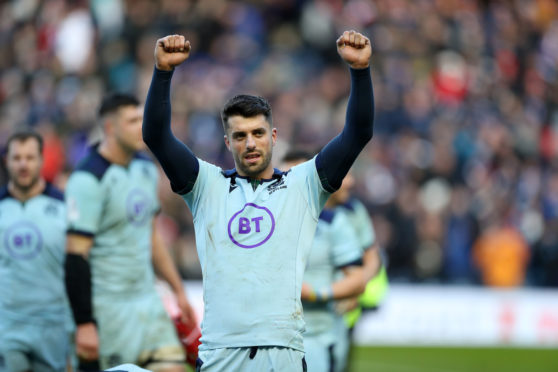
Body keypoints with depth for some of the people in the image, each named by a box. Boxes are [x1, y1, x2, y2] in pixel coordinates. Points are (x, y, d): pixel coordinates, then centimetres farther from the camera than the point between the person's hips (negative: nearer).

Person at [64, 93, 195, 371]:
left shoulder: (145, 168, 11)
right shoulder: (88, 179, -16)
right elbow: (76, 256, -18)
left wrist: (178, 289, 22)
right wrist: (84, 324, -21)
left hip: (146, 300, 8)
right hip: (107, 306, -8)